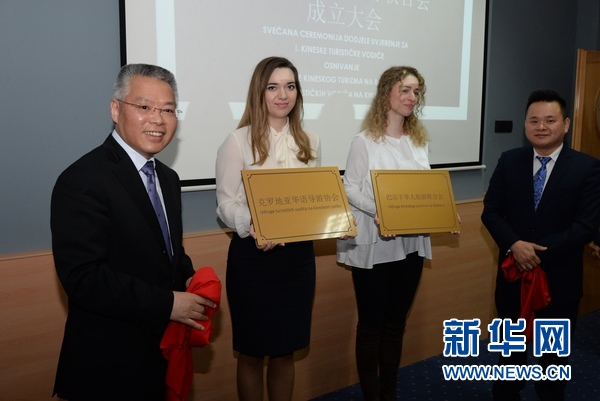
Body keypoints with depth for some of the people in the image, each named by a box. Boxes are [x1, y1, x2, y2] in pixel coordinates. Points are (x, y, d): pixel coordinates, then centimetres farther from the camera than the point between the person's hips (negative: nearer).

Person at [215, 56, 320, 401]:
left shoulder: (310, 142, 9)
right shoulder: (238, 140, -7)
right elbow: (226, 203, -10)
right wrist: (253, 227, -29)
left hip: (298, 253, 4)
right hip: (252, 255, -4)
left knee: (285, 350, 16)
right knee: (252, 353, 11)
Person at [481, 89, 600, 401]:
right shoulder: (509, 161, -1)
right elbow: (490, 211, -4)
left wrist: (538, 252, -22)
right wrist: (515, 245, -21)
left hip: (560, 277, -2)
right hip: (513, 272, 2)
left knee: (554, 351, 18)